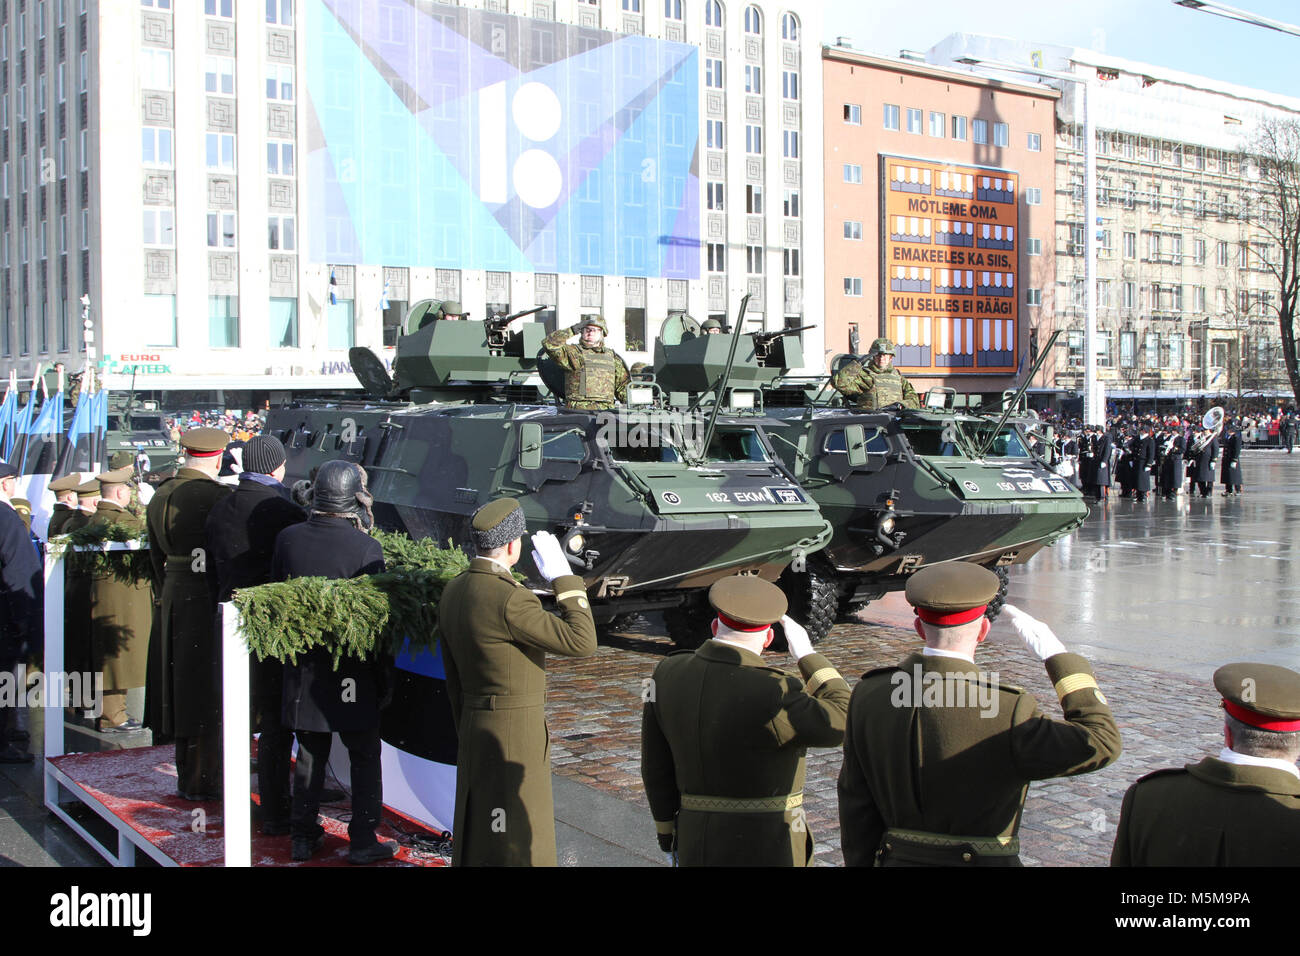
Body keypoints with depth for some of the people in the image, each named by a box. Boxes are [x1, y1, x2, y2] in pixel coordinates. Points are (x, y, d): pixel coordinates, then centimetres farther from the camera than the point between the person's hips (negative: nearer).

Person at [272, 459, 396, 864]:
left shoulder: (288, 538, -5)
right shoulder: (367, 548, -17)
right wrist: (381, 674, 0)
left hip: (302, 667, 4)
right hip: (351, 672, -4)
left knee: (310, 754, 16)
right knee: (365, 755, 9)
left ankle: (303, 837, 22)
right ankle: (363, 841, 11)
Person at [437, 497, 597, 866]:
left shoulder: (453, 591, 5)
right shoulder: (509, 599, -24)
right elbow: (581, 642, -23)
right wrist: (563, 579, -18)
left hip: (476, 729, 9)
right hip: (516, 737, -9)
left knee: (478, 837, 18)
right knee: (516, 848, 1)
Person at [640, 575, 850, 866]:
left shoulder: (669, 675, -4)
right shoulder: (772, 695, -23)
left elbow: (657, 764, 5)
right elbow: (843, 722, -9)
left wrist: (667, 828, 18)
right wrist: (806, 655, -3)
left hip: (700, 845, 6)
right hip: (768, 850, -5)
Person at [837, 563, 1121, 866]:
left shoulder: (868, 696, -5)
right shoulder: (1004, 713, -21)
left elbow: (856, 803, 2)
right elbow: (1100, 742, -17)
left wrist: (862, 863, 13)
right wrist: (1055, 654, -13)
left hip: (898, 857, 4)